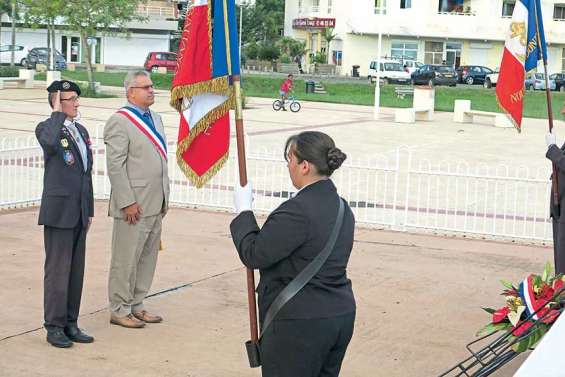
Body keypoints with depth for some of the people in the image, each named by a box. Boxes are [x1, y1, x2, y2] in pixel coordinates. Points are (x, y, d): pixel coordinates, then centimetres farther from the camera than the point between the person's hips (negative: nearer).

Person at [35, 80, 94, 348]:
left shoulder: (81, 131, 15)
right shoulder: (46, 128, -7)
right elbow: (51, 142, -34)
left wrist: (89, 210, 17)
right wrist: (58, 113, -19)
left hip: (79, 212, 7)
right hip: (58, 211, -7)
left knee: (76, 270, 10)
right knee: (57, 270, -3)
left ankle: (70, 324, 18)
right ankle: (54, 327, 5)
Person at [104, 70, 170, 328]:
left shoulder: (155, 118, 16)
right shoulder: (119, 122, -11)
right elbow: (115, 166, -15)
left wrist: (164, 197, 16)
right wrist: (128, 202, -18)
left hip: (156, 205, 8)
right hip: (134, 205, -8)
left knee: (148, 257, 14)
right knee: (126, 259, 0)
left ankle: (136, 305, 25)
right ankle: (119, 310, 10)